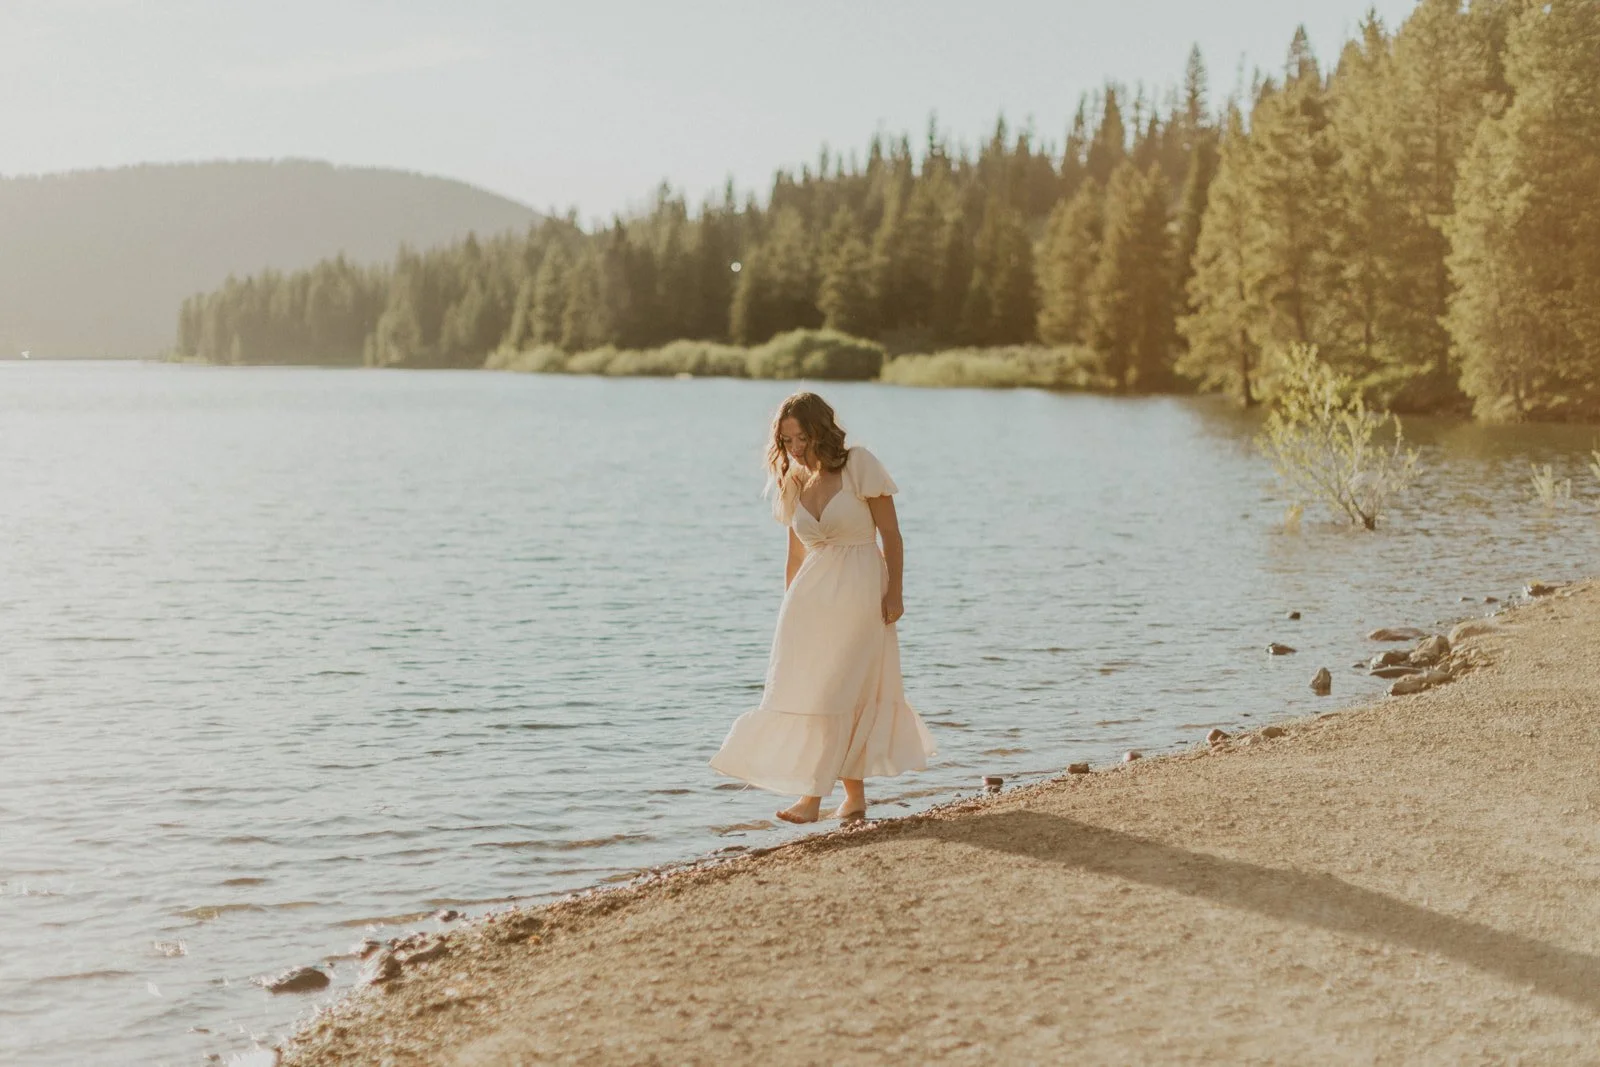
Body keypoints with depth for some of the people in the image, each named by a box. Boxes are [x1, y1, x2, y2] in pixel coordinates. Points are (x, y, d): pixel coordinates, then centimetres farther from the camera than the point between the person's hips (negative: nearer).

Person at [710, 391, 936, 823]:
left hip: (859, 590, -6)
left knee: (835, 692, -8)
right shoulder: (792, 481, 8)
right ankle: (855, 797, 16)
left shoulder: (858, 465, -8)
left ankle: (814, 796, -5)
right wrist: (790, 606, 14)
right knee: (805, 688, 5)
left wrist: (894, 592, -10)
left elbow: (890, 533, -6)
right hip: (812, 591, 6)